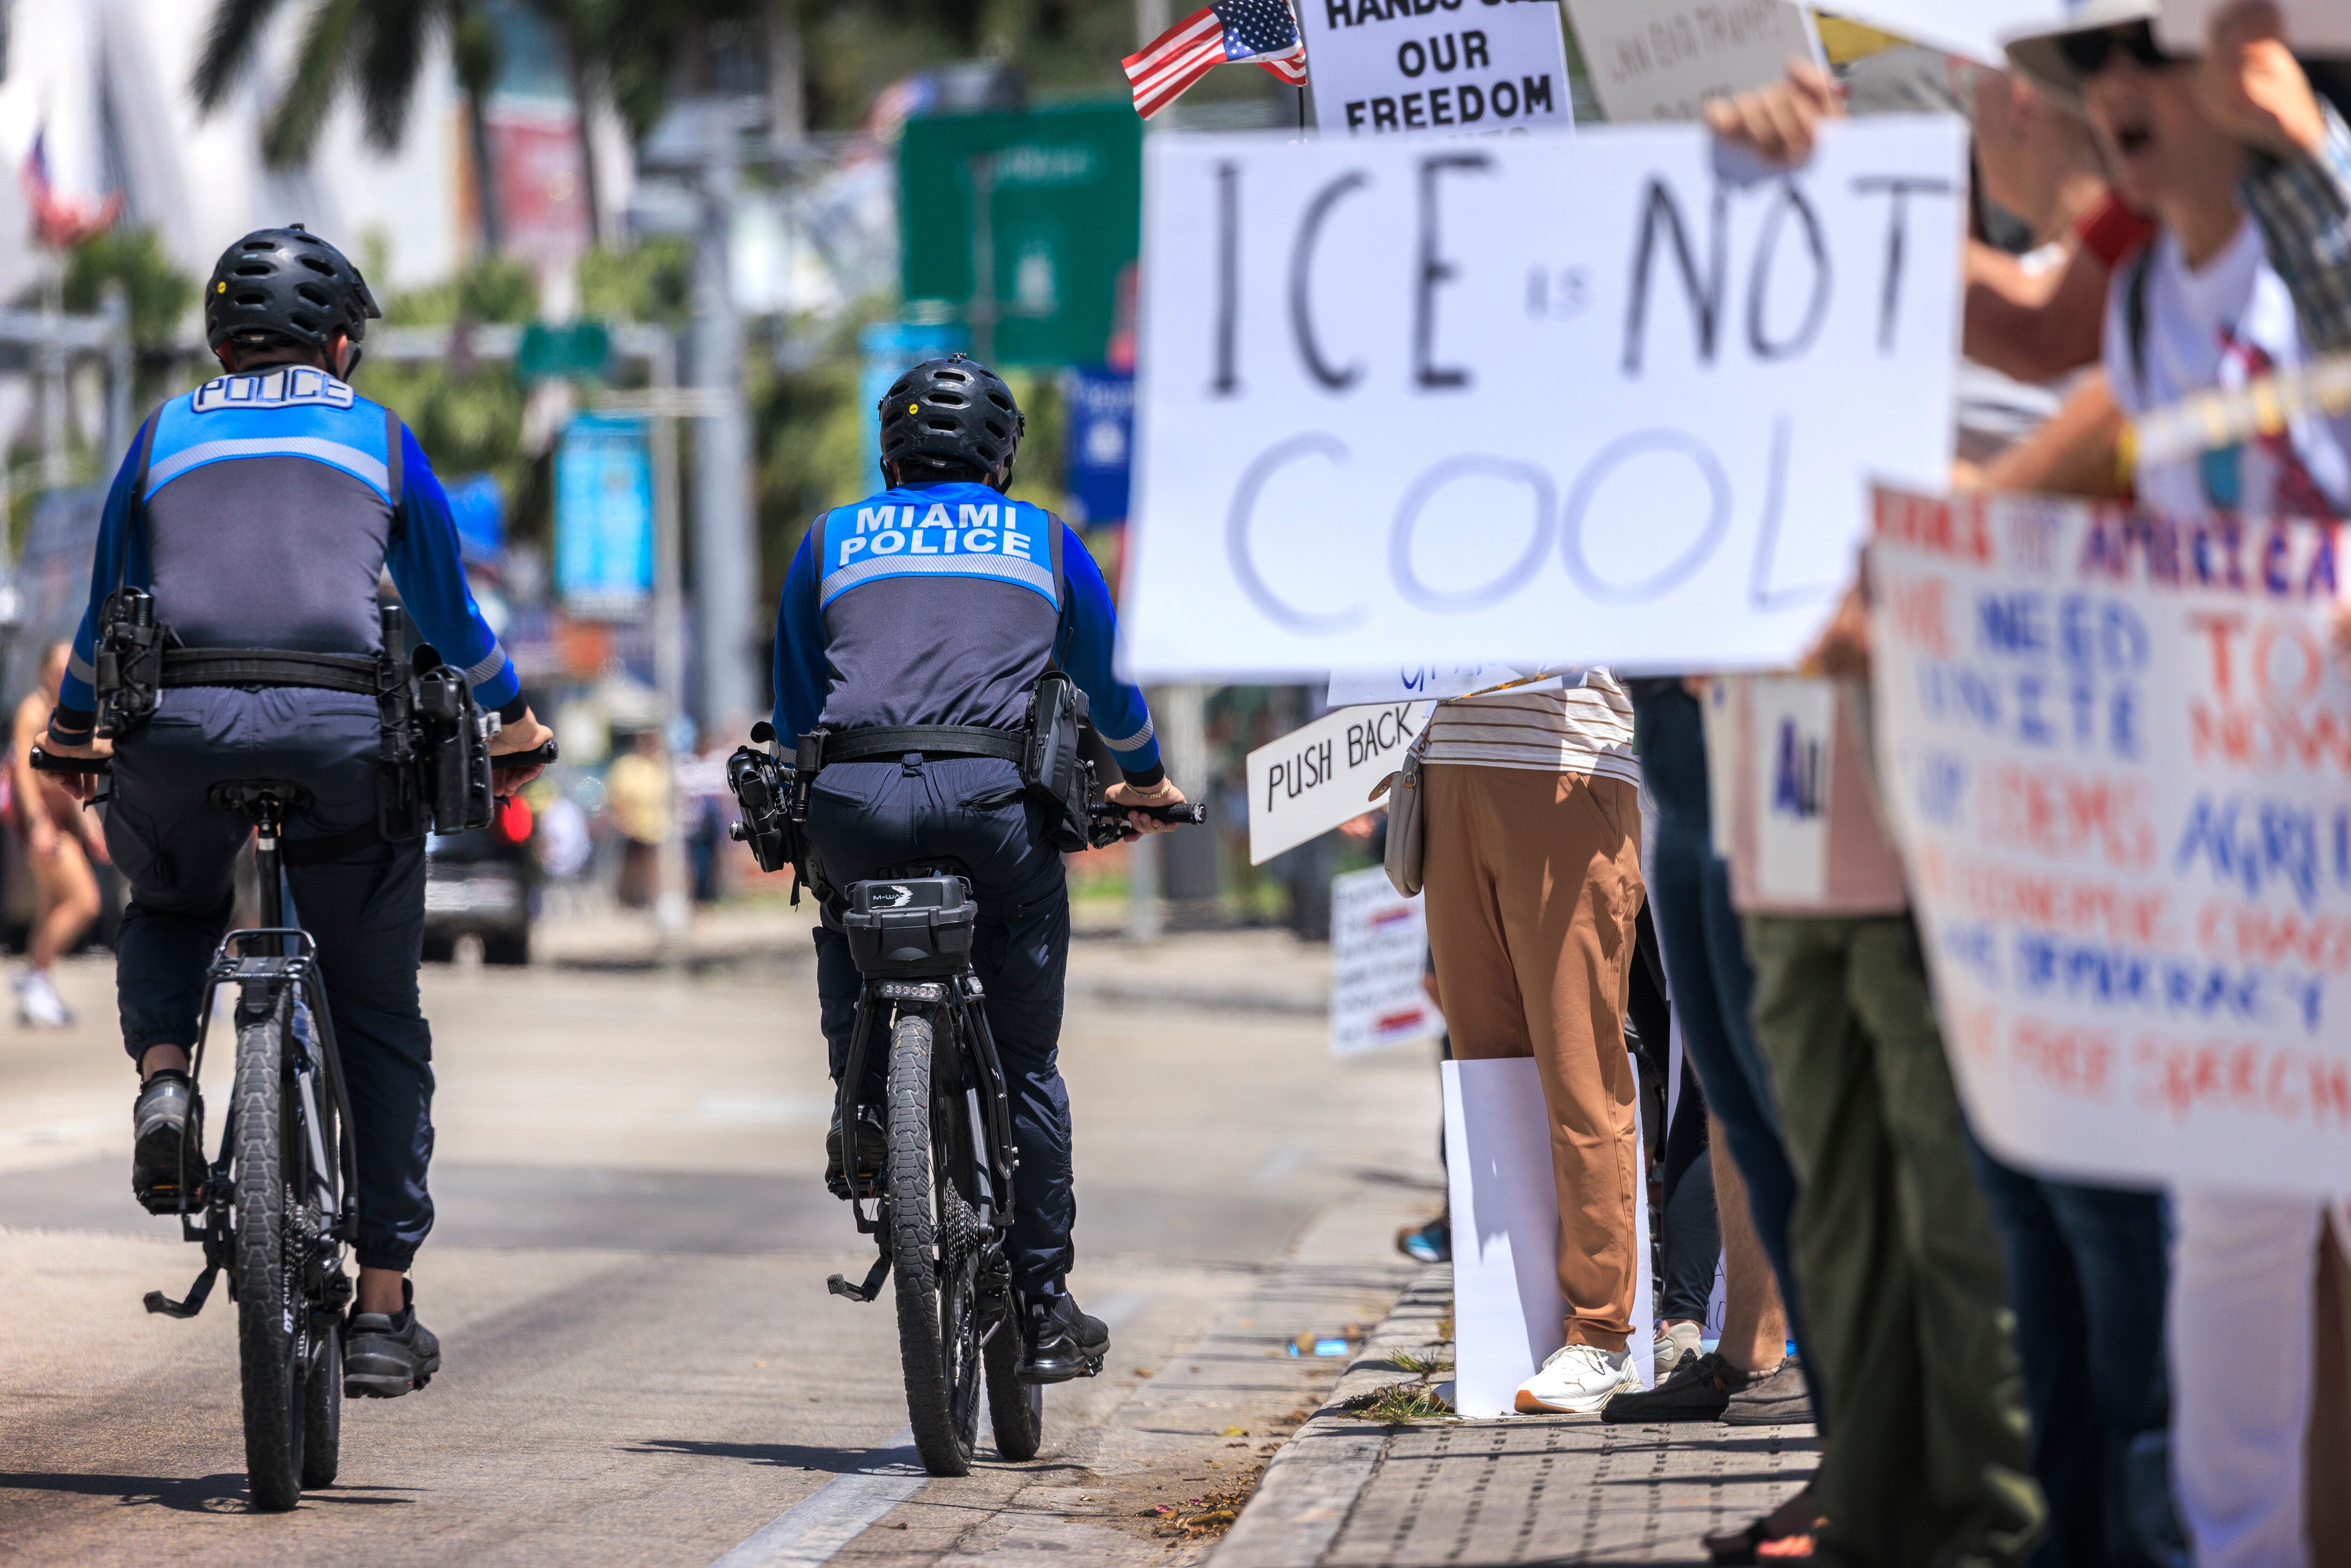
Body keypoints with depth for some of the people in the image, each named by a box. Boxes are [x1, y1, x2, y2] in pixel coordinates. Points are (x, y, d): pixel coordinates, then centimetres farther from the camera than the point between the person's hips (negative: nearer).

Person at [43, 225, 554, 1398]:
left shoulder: (164, 434, 21)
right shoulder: (380, 440, 20)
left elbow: (105, 609, 28)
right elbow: (448, 610, 29)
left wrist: (70, 740, 45)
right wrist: (514, 726, 45)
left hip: (180, 728, 1)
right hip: (339, 731, -1)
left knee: (165, 907, 33)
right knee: (379, 1020, 13)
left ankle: (162, 1071, 2)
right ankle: (382, 1309, 10)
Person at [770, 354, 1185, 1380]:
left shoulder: (831, 541, 23)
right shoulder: (1044, 541, 23)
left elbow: (795, 708, 29)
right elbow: (1106, 678, 36)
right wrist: (1144, 783, 55)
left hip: (855, 797, 1)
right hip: (996, 794, 0)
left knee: (844, 928, 36)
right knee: (1024, 1065, 12)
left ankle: (861, 1102, 13)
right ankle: (1043, 1310, 12)